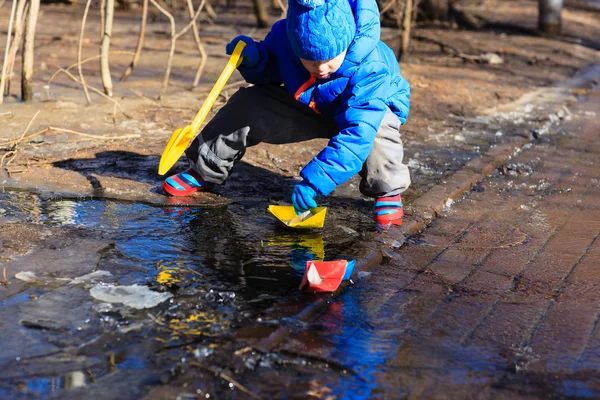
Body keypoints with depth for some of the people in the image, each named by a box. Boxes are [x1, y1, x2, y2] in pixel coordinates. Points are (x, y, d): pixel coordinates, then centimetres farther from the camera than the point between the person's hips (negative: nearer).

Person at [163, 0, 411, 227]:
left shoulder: (370, 71, -40)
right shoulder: (285, 36, -26)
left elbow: (356, 135, -45)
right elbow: (268, 74, -4)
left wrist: (314, 181, -51)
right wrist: (253, 60, -28)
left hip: (372, 107, -4)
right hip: (307, 106, 4)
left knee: (377, 125, -40)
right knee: (248, 104, -9)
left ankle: (388, 192, -12)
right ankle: (204, 172, 13)